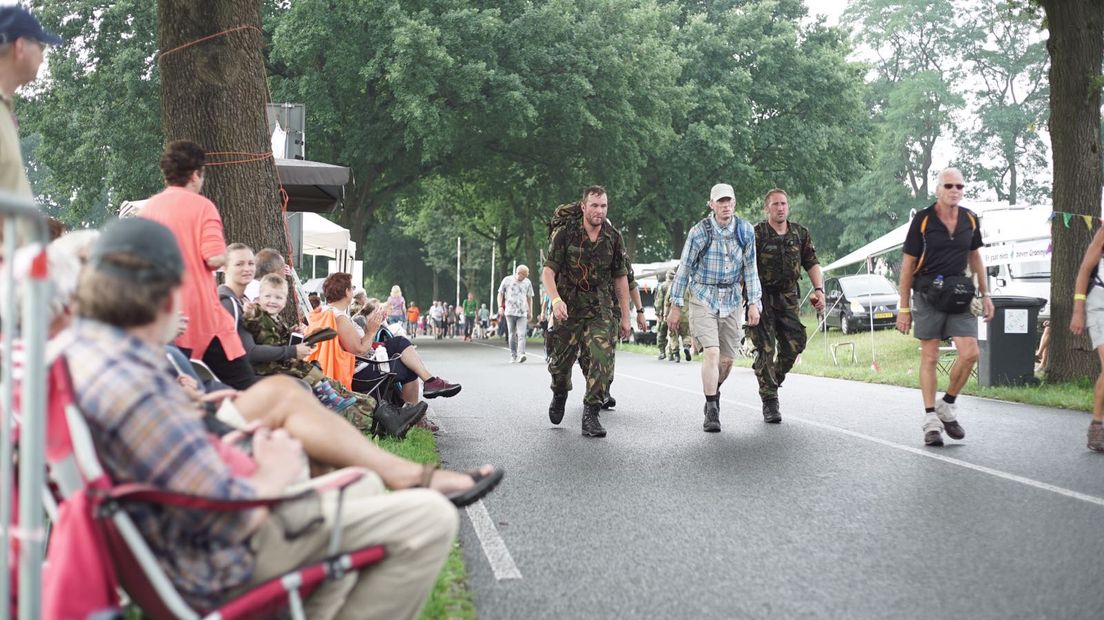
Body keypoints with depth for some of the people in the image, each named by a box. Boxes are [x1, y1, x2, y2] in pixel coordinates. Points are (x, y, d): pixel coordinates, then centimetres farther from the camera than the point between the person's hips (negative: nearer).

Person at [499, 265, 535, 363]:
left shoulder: (527, 282, 9)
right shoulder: (507, 280, 3)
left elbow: (529, 298, 18)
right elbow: (500, 294, 8)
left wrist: (530, 311, 16)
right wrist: (500, 306, -4)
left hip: (523, 313, 1)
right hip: (510, 312, -1)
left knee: (521, 334, -14)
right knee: (512, 335, 4)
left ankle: (521, 354, -25)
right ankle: (513, 356, 12)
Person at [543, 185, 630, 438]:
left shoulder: (614, 238, 1)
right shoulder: (565, 233, -8)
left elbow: (620, 278, 10)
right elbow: (548, 271, -10)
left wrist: (625, 316, 9)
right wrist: (556, 299, -28)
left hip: (599, 309, 1)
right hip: (568, 308, -1)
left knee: (603, 359, -17)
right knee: (560, 362, 9)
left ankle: (590, 415, -11)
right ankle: (560, 394, 43)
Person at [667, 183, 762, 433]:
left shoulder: (745, 231, -2)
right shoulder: (700, 231, -11)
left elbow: (750, 268, 6)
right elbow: (684, 268, -5)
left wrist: (753, 303, 0)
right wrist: (676, 306, -3)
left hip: (731, 299, 4)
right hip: (703, 297, -4)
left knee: (727, 358, 7)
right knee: (712, 352, -18)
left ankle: (714, 392, 36)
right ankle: (711, 411, -12)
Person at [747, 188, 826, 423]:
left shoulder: (800, 233, 6)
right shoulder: (756, 234, -8)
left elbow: (812, 263, 12)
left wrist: (819, 289, -1)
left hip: (788, 296, 4)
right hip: (761, 296, -4)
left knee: (794, 344, 0)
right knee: (766, 348, -8)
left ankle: (773, 380, 27)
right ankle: (769, 401, -2)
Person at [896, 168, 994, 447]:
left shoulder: (969, 219, 5)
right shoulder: (923, 220, -7)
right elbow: (908, 264, -3)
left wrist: (985, 294, 14)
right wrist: (904, 308, -4)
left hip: (958, 293, 4)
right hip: (927, 295, -3)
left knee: (970, 353, -8)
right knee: (930, 357, 2)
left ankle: (947, 405, 13)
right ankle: (931, 419, 8)